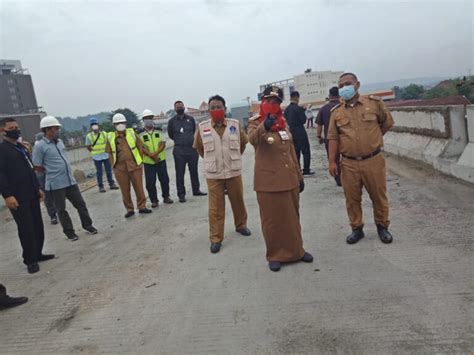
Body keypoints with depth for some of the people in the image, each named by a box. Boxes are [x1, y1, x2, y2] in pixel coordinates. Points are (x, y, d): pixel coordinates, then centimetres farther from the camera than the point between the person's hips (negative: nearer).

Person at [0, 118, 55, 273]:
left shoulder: (22, 147, 17)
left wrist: (38, 188, 20)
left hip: (32, 194, 8)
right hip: (17, 197, -8)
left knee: (37, 226, 11)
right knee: (26, 228, -2)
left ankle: (37, 254, 24)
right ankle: (30, 260, 10)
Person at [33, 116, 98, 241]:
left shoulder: (60, 141, 9)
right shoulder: (40, 146, -12)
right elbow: (37, 167, -9)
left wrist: (68, 173, 15)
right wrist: (52, 173, 1)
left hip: (70, 180, 6)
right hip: (56, 184, -6)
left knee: (80, 203, 10)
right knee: (61, 209, 7)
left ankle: (87, 224, 25)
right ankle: (69, 231, 20)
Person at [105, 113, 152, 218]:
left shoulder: (132, 133, 2)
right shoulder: (110, 137, 2)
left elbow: (140, 146, 6)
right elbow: (109, 152, 9)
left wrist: (140, 160, 3)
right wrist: (114, 164, 3)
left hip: (135, 165, 0)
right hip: (120, 168, 0)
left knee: (139, 187, 3)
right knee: (125, 189, 5)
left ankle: (142, 206, 16)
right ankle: (129, 209, 17)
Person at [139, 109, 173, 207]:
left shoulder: (159, 131, 5)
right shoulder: (141, 133, -1)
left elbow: (163, 144, -2)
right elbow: (141, 147, -7)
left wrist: (156, 153, -18)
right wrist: (151, 155, -21)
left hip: (161, 160, 2)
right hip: (148, 162, -1)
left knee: (164, 179, 8)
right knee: (150, 182, 1)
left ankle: (166, 196, 24)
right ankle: (154, 200, 14)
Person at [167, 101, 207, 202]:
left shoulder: (191, 118, 5)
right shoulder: (172, 121, 0)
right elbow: (170, 135, 12)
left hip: (192, 148, 2)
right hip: (179, 151, -2)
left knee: (194, 171, 12)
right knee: (180, 173, 0)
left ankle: (196, 190, 26)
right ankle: (181, 194, 8)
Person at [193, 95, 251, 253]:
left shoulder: (235, 124, -2)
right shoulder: (202, 127, -4)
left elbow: (243, 142, 13)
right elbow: (198, 147, 11)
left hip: (234, 172, 1)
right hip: (213, 175, -1)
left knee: (238, 202, 16)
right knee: (215, 208, 2)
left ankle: (241, 226, 41)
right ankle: (216, 238, 13)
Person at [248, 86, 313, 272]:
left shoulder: (283, 123, 13)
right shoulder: (255, 123, -5)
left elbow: (291, 151, 17)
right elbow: (253, 139, -29)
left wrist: (299, 176, 14)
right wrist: (264, 126, -49)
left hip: (289, 179, 6)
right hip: (268, 181, -5)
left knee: (292, 217, 15)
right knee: (272, 220, 3)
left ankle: (297, 250, 31)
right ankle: (274, 255, 19)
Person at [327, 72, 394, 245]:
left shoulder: (374, 103, 0)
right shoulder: (336, 111, 4)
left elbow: (388, 122, 14)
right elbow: (333, 138, 2)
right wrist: (332, 161, -4)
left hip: (374, 160, -1)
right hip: (349, 163, 1)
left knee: (379, 196, 9)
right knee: (352, 198, 8)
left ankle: (382, 226, 28)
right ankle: (357, 228, 24)